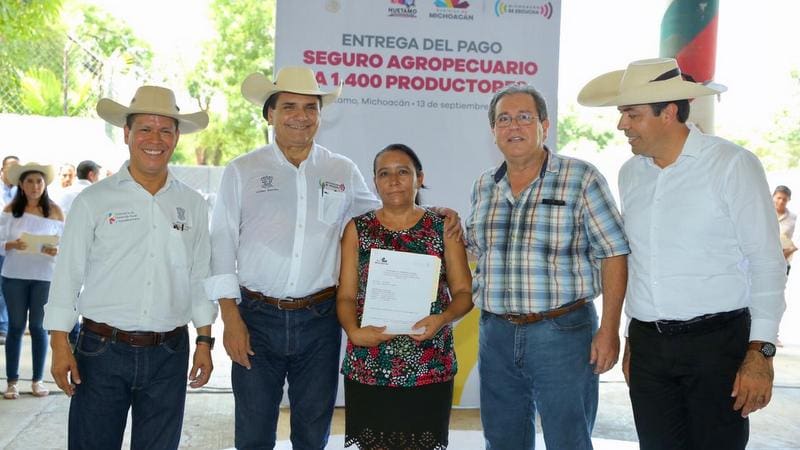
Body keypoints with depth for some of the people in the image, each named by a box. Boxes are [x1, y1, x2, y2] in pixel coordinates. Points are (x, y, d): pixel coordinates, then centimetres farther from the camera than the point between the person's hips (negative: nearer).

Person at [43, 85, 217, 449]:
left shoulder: (193, 205, 8)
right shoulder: (94, 200, 0)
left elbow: (200, 279, 12)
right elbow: (67, 275, 0)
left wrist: (205, 342, 9)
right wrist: (60, 347, -5)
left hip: (169, 355, 2)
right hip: (102, 351, -2)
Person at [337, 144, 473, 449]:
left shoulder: (443, 228, 5)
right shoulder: (357, 230, 7)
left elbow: (464, 291, 4)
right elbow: (346, 296, 3)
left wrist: (443, 319, -15)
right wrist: (354, 332, -15)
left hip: (429, 369, 0)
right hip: (369, 369, 1)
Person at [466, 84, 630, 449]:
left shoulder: (581, 178, -5)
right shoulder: (485, 185, 10)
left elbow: (614, 253, -7)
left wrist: (609, 329, -12)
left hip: (562, 332, -5)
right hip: (496, 333, 5)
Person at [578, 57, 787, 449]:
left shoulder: (732, 165, -8)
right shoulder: (630, 173, 9)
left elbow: (766, 262, -9)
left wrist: (760, 352, -13)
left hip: (716, 342, -5)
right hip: (648, 344, 5)